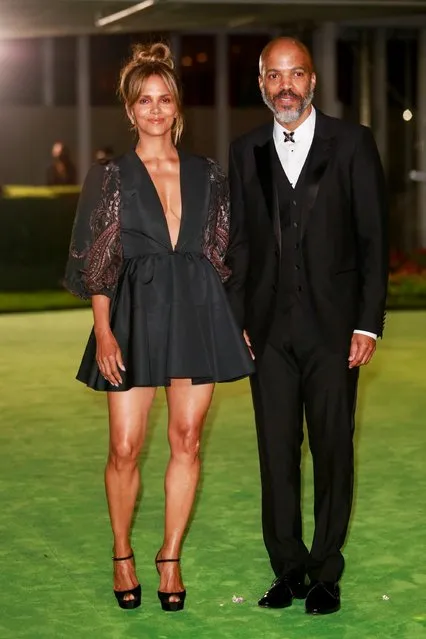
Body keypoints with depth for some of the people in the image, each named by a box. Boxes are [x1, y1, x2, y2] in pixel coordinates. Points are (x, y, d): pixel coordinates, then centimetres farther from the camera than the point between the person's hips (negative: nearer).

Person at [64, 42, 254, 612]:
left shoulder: (207, 175, 10)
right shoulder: (111, 177, 3)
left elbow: (222, 254, 12)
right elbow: (97, 263, 0)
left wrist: (238, 321, 5)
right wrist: (103, 331, -9)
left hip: (199, 314, 2)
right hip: (136, 315, -2)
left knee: (187, 441, 4)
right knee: (125, 448, -3)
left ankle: (171, 557, 17)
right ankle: (122, 555, 18)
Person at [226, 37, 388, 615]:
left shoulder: (352, 143, 1)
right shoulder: (246, 152, 10)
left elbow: (374, 237, -1)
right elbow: (239, 243, 12)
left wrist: (369, 322, -6)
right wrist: (238, 322, 5)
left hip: (333, 325, -2)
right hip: (270, 328, 3)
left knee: (332, 450, 3)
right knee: (276, 452, 5)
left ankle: (326, 574, 14)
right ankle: (287, 570, 17)